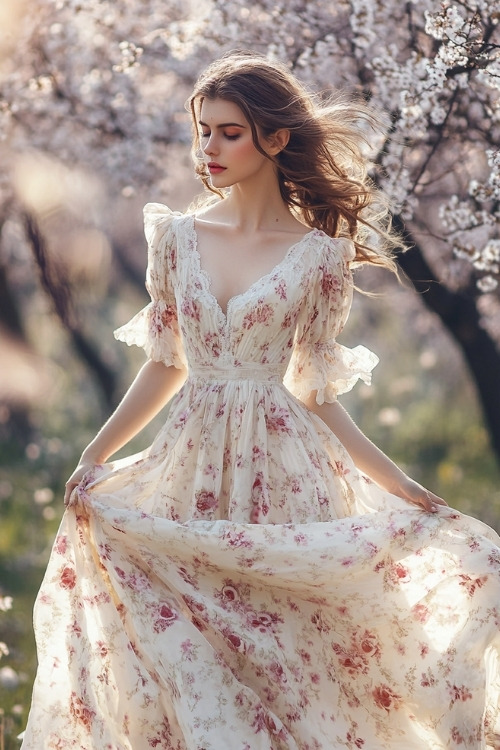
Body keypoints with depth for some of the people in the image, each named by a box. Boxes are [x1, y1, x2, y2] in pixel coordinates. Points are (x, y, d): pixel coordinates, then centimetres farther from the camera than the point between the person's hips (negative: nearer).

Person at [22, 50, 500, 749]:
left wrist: (403, 488, -4)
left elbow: (314, 392, 2)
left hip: (284, 475, -2)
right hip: (193, 468, 3)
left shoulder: (319, 256, -2)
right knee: (191, 669, 3)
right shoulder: (179, 235, 5)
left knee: (286, 656, -1)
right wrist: (93, 459, 1)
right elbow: (165, 367, 10)